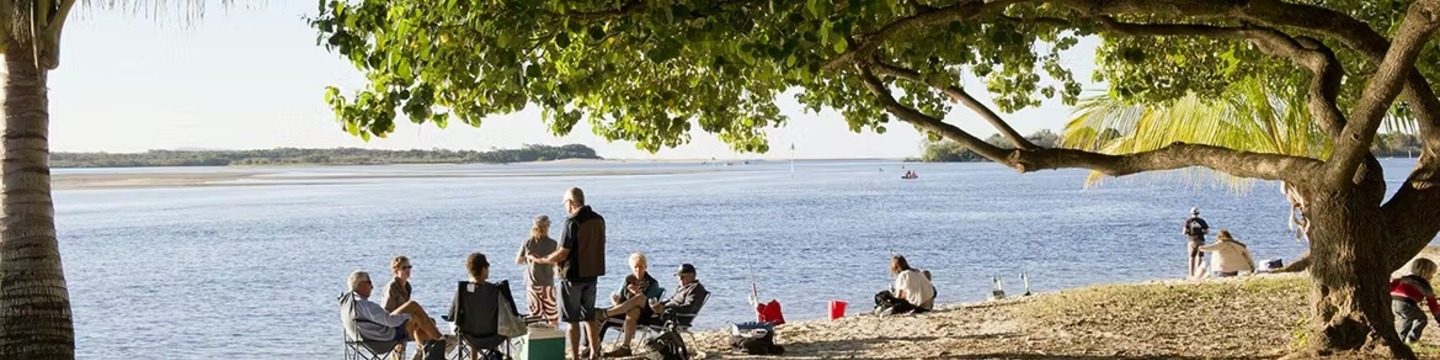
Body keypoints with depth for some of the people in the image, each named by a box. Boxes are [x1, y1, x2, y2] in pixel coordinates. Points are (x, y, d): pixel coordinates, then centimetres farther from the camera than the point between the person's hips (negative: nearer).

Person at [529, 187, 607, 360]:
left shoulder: (573, 222, -18)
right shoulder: (599, 219, 4)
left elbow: (562, 254, -19)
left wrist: (540, 260, -6)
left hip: (573, 276, -7)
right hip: (592, 274, 7)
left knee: (572, 320, 1)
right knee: (590, 317, 16)